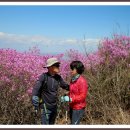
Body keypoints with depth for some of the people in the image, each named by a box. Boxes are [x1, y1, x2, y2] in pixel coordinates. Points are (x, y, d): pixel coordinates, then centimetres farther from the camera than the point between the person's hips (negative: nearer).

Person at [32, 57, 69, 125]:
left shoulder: (58, 77, 0)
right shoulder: (44, 76, -16)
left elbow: (65, 86, 14)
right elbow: (36, 89, -18)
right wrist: (35, 103, -25)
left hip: (54, 107, 6)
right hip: (46, 107, -6)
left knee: (51, 124, 20)